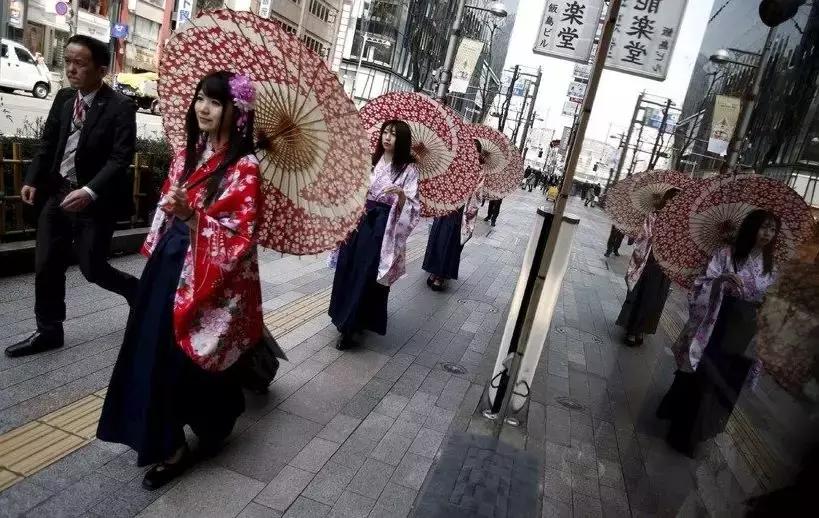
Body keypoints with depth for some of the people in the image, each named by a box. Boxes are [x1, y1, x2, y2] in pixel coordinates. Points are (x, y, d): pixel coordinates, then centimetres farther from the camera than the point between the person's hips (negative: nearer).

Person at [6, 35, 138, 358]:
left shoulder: (120, 108, -13)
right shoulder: (63, 99, 6)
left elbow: (120, 159, -19)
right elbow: (47, 144, 13)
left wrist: (89, 191, -29)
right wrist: (32, 180, 1)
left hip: (94, 201, -6)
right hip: (56, 194, 6)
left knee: (92, 268, 1)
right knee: (47, 268, 9)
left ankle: (138, 292, 31)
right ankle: (48, 332, 25)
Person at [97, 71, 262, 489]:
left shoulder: (244, 168, -17)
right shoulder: (188, 153, 7)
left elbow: (240, 238, -20)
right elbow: (167, 211, 15)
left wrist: (192, 216, -28)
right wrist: (155, 259, 12)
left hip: (206, 279, -8)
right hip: (169, 268, 8)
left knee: (183, 361, 3)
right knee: (153, 354, 14)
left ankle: (174, 446, 26)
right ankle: (166, 438, 34)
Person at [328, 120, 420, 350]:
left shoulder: (408, 169, -7)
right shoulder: (371, 160, 9)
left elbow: (411, 209, -13)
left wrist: (401, 194, -30)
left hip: (382, 226, -5)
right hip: (360, 219, 5)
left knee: (368, 275, -1)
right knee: (348, 269, 10)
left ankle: (350, 327, 10)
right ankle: (345, 318, 30)